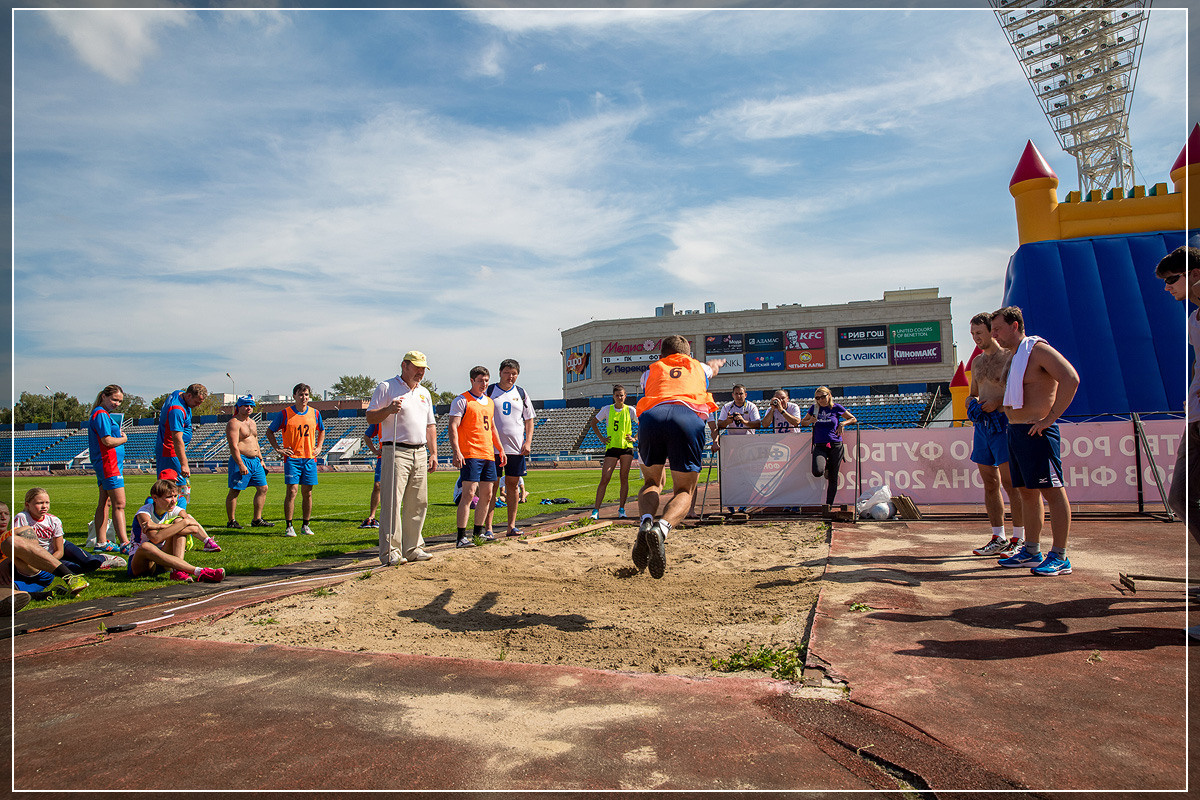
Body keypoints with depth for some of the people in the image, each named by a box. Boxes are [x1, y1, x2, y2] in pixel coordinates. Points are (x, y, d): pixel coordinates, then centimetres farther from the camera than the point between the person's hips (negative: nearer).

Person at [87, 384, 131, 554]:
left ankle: (101, 543, 18)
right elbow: (108, 441, -19)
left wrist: (119, 437, 6)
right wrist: (124, 439, -2)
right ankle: (124, 544, -15)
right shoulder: (101, 414, -13)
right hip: (109, 464, -11)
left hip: (104, 465, 11)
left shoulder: (103, 414, 19)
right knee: (119, 505, -13)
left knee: (105, 503, 13)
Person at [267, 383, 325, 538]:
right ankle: (289, 527, -2)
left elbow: (321, 430, 26)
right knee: (292, 491, -8)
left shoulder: (315, 413, 8)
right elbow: (269, 431, 8)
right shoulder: (285, 414, -2)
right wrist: (277, 448, -1)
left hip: (310, 458, 3)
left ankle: (305, 525, 14)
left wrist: (319, 447, 13)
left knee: (307, 493, 5)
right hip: (292, 458, -3)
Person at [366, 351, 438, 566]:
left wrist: (433, 454, 13)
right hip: (396, 452, -6)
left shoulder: (424, 393, 19)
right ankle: (390, 551, -4)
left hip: (420, 453, 6)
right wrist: (388, 409, -20)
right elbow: (370, 417, -2)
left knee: (418, 504, 7)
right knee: (391, 503, -9)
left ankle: (412, 548, 16)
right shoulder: (386, 387, 1)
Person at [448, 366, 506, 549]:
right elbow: (453, 427, -10)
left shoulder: (490, 402, 19)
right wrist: (456, 452, -20)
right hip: (470, 455, -8)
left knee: (487, 495, 10)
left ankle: (479, 531, 22)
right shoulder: (461, 400, -4)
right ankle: (461, 537, -10)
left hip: (488, 454, 8)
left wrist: (500, 449, 22)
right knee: (469, 493, -13)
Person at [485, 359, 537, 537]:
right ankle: (488, 527, 0)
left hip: (516, 448, 3)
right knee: (491, 487, -3)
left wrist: (528, 442, 2)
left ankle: (511, 526, 12)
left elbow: (529, 419, 14)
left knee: (513, 485, 6)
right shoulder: (489, 391, 4)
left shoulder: (521, 393, 12)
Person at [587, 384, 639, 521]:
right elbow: (593, 423, 14)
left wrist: (635, 438, 0)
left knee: (624, 479, 1)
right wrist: (601, 438, 6)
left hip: (627, 448, 1)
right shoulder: (607, 409, 2)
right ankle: (596, 510, -5)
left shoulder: (630, 410, 2)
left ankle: (622, 510, 10)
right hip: (611, 447, 0)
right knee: (604, 479, -8)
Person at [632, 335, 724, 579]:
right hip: (688, 417, -1)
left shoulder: (650, 371, 34)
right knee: (684, 491, 10)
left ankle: (646, 521, -9)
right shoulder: (698, 367, 37)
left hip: (651, 416, 1)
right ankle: (662, 528, -21)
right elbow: (712, 367, 62)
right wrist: (717, 362, 87)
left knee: (652, 482, 22)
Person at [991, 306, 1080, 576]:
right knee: (1026, 491, 12)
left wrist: (1050, 417, -23)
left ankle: (1060, 557, 1)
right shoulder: (1014, 356, 18)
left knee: (1052, 492, -4)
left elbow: (1071, 379, -23)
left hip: (1036, 432, -10)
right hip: (1015, 431, 10)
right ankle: (1031, 552, 20)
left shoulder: (1038, 349, -11)